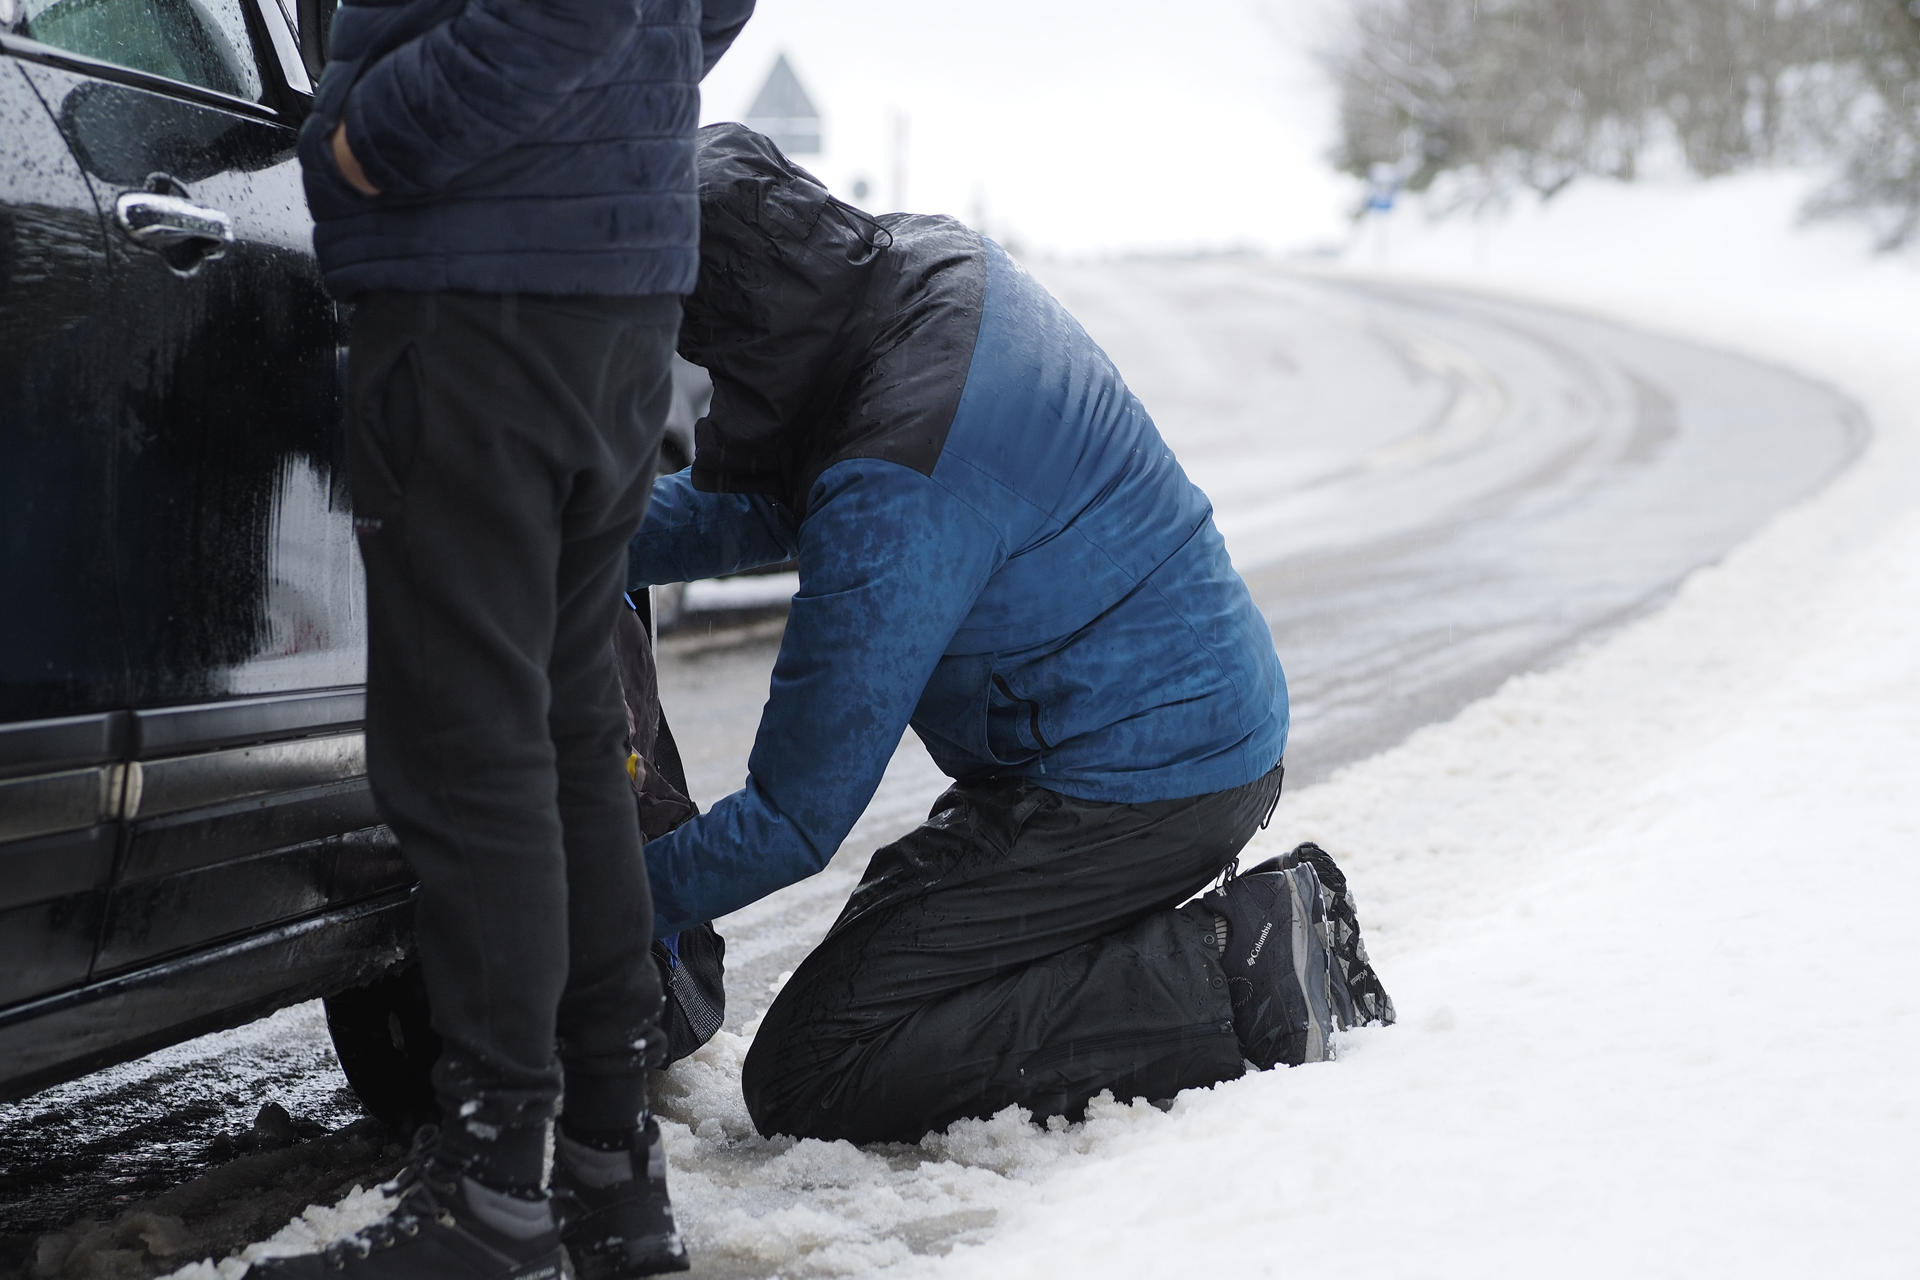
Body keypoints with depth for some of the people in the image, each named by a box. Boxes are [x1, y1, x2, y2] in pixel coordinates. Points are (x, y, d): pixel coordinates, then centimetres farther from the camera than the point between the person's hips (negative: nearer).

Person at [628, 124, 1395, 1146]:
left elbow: (795, 819, -20)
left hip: (1133, 782, -10)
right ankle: (1271, 938, 9)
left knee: (804, 1079, -11)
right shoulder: (927, 259, 0)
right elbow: (768, 500, 15)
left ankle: (1237, 985, -12)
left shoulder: (894, 497, -27)